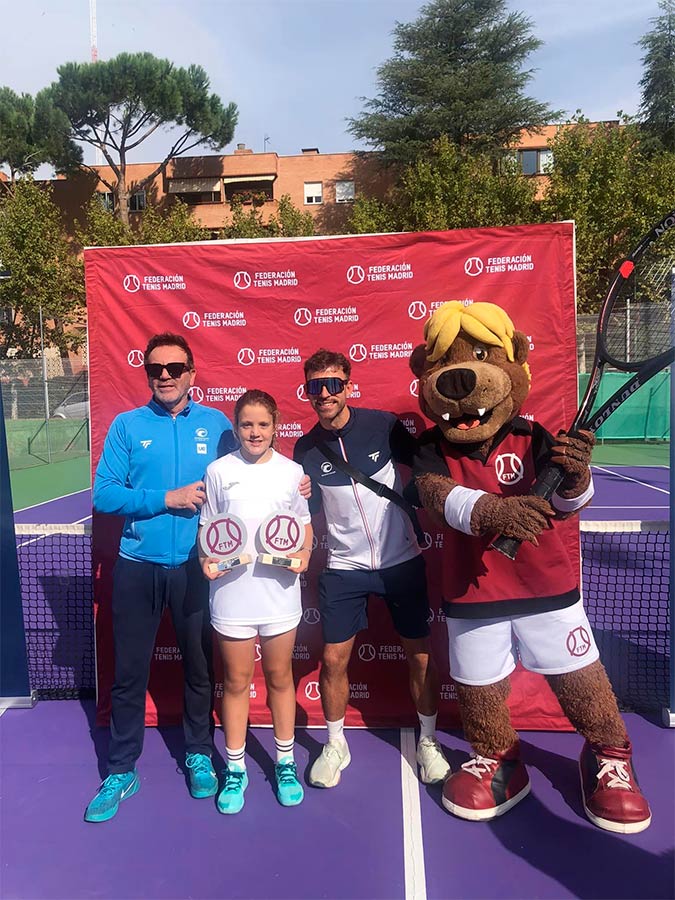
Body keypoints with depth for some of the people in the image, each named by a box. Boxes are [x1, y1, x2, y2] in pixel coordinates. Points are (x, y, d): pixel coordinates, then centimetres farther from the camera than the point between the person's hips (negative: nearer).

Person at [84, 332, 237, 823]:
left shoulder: (217, 424, 1)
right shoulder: (127, 425, -1)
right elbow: (104, 494, -8)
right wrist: (168, 499, -16)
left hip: (196, 566, 1)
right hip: (137, 566, 0)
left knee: (201, 666, 13)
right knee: (130, 672, 10)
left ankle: (199, 756, 35)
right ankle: (121, 770, 29)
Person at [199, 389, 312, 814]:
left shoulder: (292, 470, 0)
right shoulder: (218, 471, -2)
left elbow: (304, 523, 9)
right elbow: (207, 527, 4)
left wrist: (304, 552, -9)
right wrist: (207, 559, -13)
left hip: (280, 591, 1)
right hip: (232, 592, 0)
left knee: (280, 677, 15)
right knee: (236, 681, 12)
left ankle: (285, 763, 34)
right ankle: (236, 769, 31)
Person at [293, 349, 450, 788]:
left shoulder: (383, 424, -10)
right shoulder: (306, 448, -4)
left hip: (402, 561, -1)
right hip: (344, 568, 1)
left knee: (421, 653, 8)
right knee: (333, 660, 4)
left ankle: (428, 741, 32)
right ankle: (335, 745, 30)